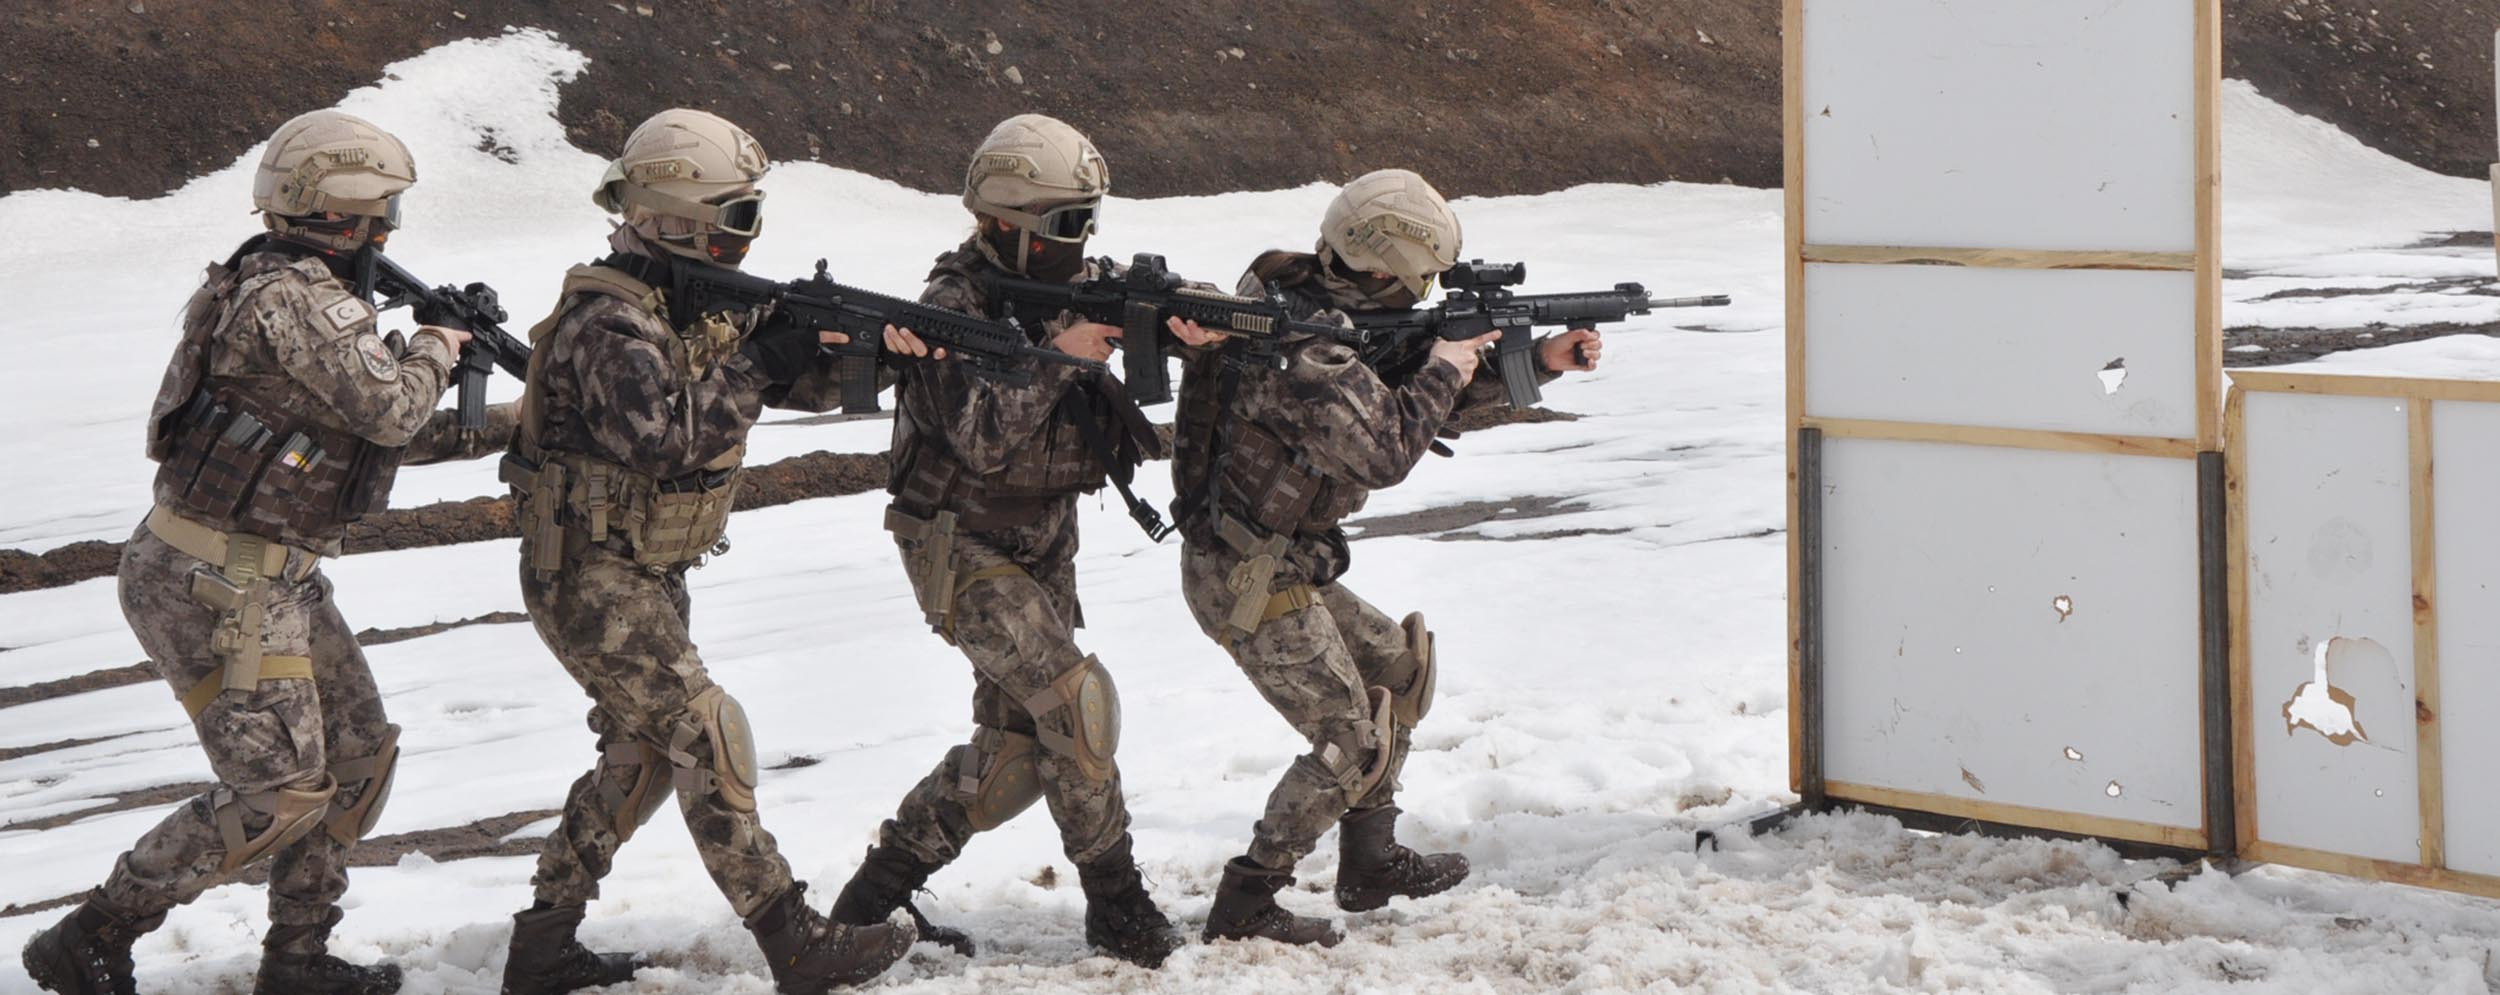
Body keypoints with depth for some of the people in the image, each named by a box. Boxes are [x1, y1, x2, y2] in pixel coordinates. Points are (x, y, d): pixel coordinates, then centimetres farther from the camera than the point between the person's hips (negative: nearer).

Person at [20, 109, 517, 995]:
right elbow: (389, 409, -23)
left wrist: (491, 430, 17)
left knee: (360, 756, 14)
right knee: (277, 796, -7)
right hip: (215, 588, -10)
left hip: (274, 580, 10)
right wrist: (436, 346, -3)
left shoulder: (308, 297, 13)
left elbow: (377, 435, 22)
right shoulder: (293, 298, -19)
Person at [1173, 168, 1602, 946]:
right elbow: (1385, 452, -29)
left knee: (1397, 666, 21)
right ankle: (1244, 907, 1)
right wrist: (1440, 372, -13)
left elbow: (1409, 385, 18)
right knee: (1351, 744, -5)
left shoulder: (1313, 304, 7)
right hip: (1250, 580, -10)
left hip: (1278, 566, 10)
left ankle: (1371, 864, 29)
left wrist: (1541, 359, 14)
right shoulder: (1305, 349, -26)